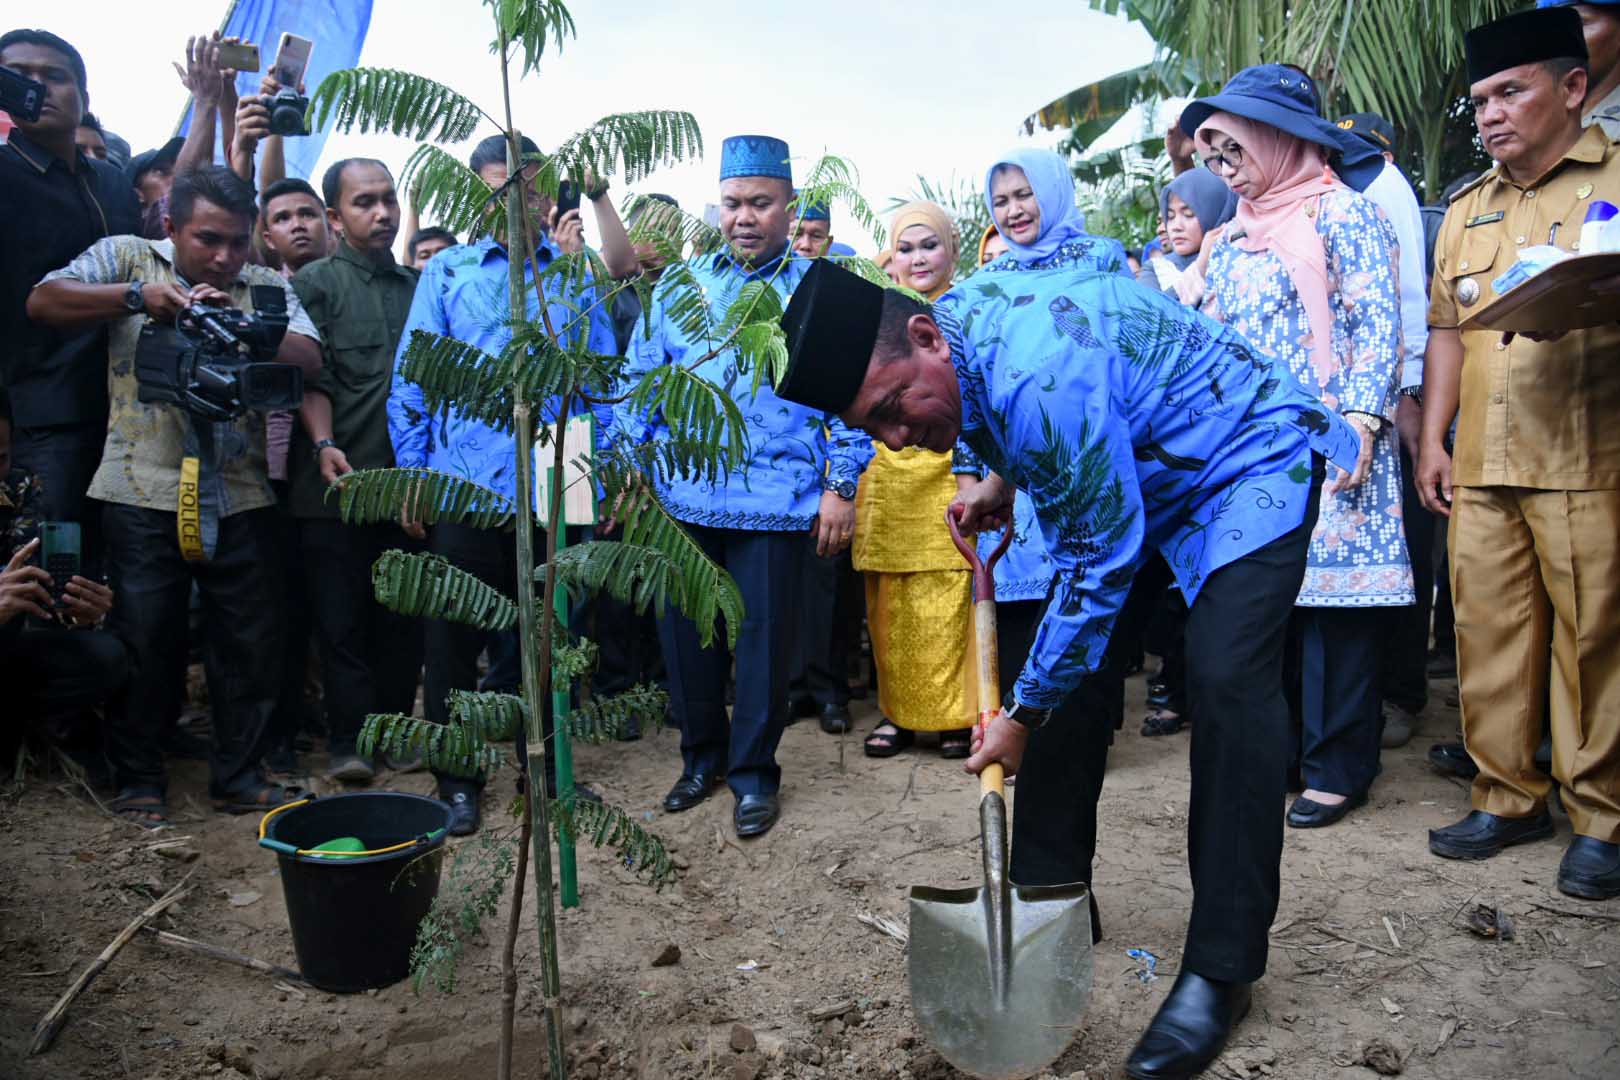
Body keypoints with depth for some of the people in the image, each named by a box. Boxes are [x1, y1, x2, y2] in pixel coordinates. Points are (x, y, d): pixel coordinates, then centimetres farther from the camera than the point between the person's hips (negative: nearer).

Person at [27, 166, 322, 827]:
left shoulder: (266, 287, 12)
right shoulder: (126, 258, 9)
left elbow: (309, 359, -2)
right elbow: (43, 302, -4)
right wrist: (136, 295, -16)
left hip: (240, 495, 2)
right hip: (144, 492, -2)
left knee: (254, 639, 5)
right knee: (146, 641, 5)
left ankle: (238, 776, 20)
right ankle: (138, 781, 22)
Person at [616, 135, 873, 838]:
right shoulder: (680, 285, 11)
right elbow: (640, 379, 12)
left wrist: (841, 487, -5)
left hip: (776, 501, -3)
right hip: (682, 496, 3)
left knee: (764, 635, 4)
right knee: (684, 629, 11)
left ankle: (753, 772, 22)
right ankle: (702, 756, 31)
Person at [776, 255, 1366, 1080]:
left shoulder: (1041, 376, -38)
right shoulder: (951, 330, -9)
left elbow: (1099, 564, -29)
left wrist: (1024, 714, -20)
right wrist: (1001, 480, -1)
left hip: (1251, 458, -8)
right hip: (1136, 470, 9)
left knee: (1227, 679, -25)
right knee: (1066, 662, 1)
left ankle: (1221, 967, -12)